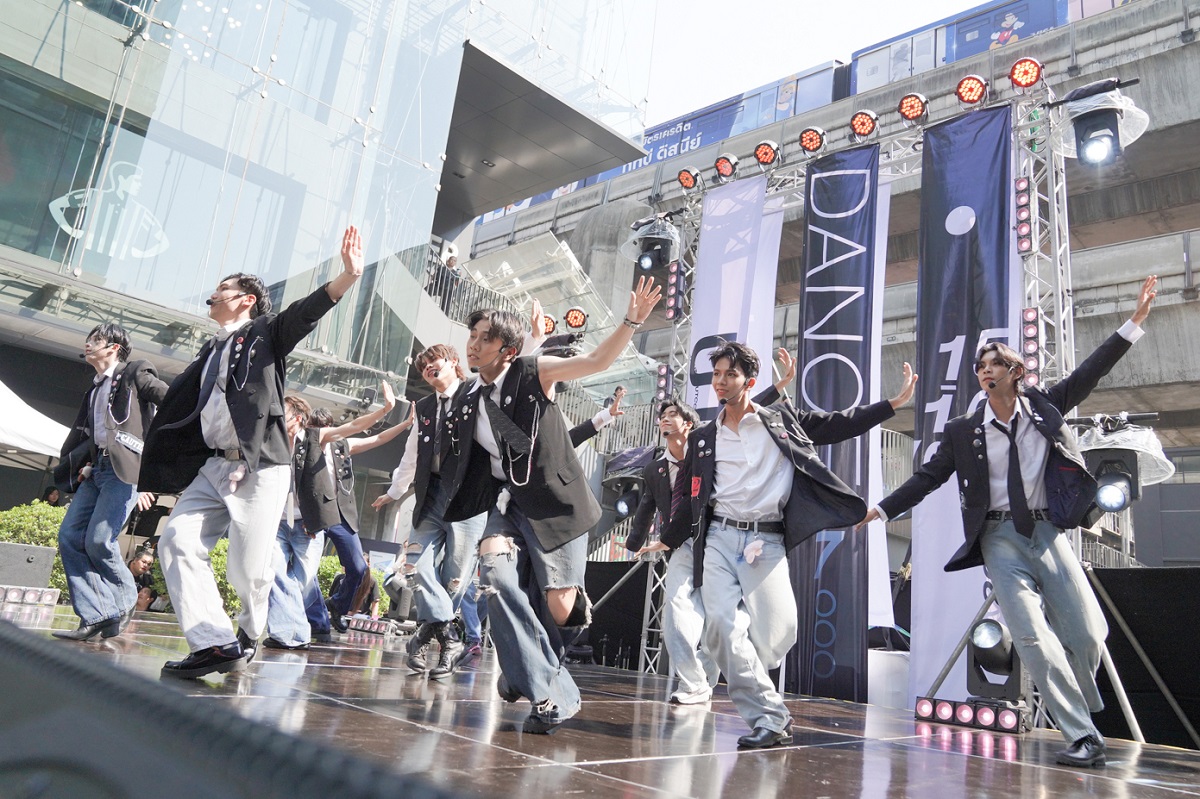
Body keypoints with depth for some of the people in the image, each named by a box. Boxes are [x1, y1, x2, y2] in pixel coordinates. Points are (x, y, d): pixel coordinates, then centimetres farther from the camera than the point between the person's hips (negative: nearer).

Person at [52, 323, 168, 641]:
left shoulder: (135, 374, 2)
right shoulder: (94, 390, 24)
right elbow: (88, 435, 23)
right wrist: (82, 465, 7)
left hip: (125, 466, -8)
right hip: (97, 469, 8)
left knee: (99, 540, -15)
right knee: (69, 536, -4)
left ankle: (125, 602, 10)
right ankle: (96, 616, -3)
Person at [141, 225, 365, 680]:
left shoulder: (266, 334, 6)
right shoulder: (210, 354, 24)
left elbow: (308, 311, -12)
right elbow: (178, 413, 23)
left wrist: (349, 275, -29)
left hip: (261, 468, -7)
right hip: (212, 467, 7)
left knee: (247, 568, -7)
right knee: (177, 542, -11)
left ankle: (249, 634, 23)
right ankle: (215, 644, -11)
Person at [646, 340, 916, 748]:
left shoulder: (782, 419, 10)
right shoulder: (703, 438, 16)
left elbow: (839, 425, 10)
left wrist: (893, 403, 5)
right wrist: (668, 540, 26)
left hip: (766, 541, -2)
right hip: (719, 538, 2)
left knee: (777, 633, -10)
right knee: (722, 626, -15)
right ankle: (770, 718, -3)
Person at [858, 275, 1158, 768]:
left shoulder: (1044, 408, 6)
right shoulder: (963, 432, 3)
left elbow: (1089, 373, 5)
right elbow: (927, 478, 5)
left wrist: (1135, 320, 0)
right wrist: (879, 510, -1)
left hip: (1047, 532, 2)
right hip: (1000, 537, -1)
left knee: (1088, 634, 0)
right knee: (1032, 636, -12)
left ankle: (1079, 709, 30)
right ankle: (1083, 737, -2)